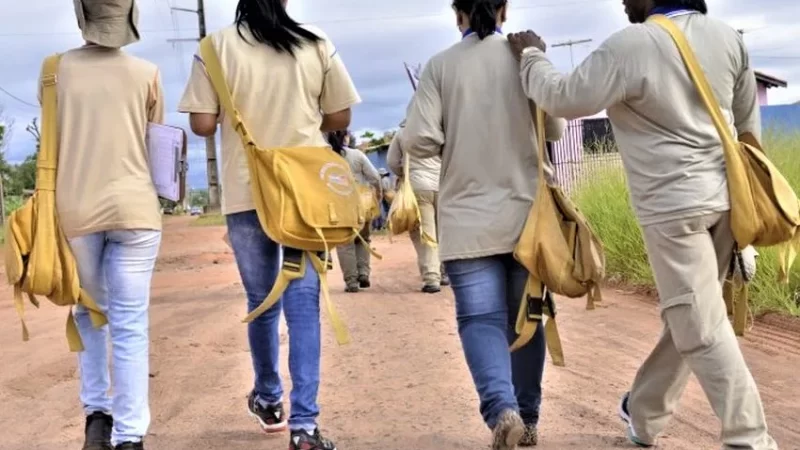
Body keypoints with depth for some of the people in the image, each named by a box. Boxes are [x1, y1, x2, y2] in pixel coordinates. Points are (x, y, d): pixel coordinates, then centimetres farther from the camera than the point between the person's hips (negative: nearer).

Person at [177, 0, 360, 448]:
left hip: (246, 194, 1)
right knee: (304, 303, 1)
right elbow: (340, 118, 4)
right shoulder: (316, 44, -1)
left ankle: (268, 398, 35)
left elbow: (203, 124, -6)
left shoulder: (217, 46, -4)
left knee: (262, 301, 17)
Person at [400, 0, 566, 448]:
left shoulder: (441, 65, -4)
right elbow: (555, 128, 6)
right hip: (527, 213, 2)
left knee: (481, 317, 1)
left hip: (469, 218, -2)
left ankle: (502, 408, -20)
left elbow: (417, 141, -10)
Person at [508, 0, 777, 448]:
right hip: (724, 197, 7)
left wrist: (531, 54, 10)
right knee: (687, 316, 16)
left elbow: (563, 98, -8)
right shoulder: (727, 36, 5)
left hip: (673, 204, -7)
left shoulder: (630, 46, -15)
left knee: (702, 328, -3)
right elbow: (748, 122, 12)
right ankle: (644, 412, 33)